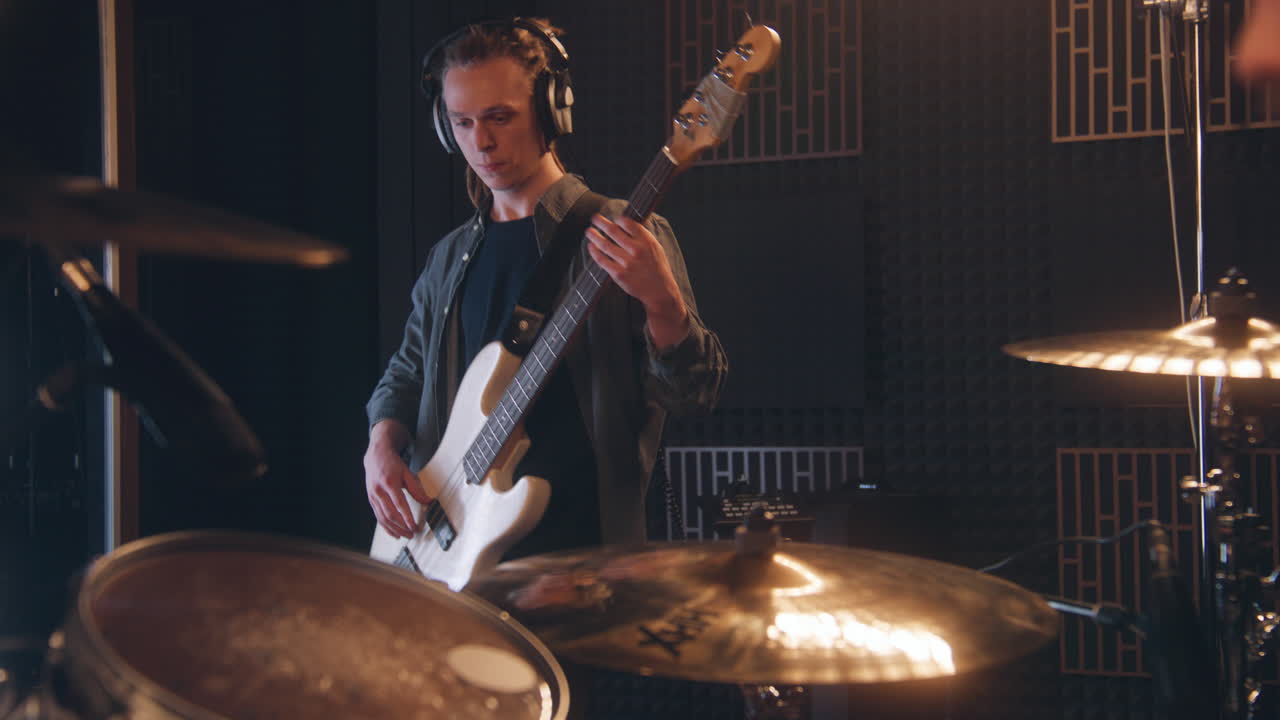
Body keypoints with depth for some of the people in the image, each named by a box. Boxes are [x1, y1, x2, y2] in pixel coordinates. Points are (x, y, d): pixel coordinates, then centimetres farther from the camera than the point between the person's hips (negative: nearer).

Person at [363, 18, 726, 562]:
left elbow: (691, 392, -11)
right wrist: (382, 448, 1)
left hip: (578, 544, -5)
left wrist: (660, 300, -30)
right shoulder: (450, 258, 13)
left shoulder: (626, 238, -4)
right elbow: (405, 376, 22)